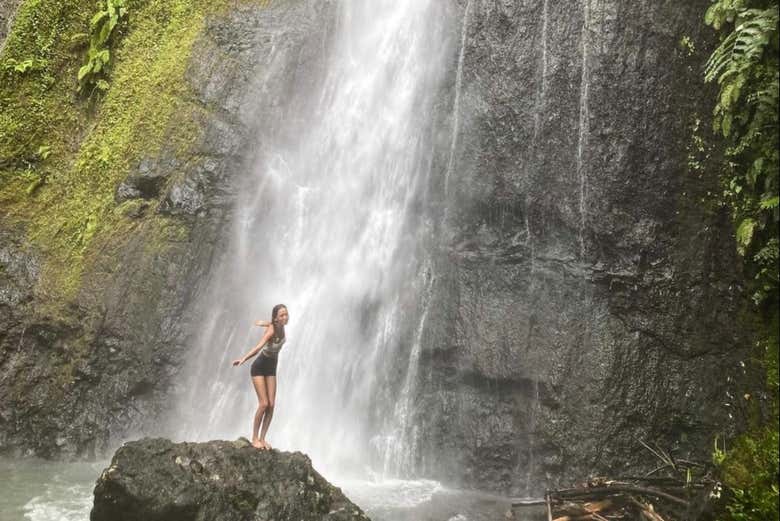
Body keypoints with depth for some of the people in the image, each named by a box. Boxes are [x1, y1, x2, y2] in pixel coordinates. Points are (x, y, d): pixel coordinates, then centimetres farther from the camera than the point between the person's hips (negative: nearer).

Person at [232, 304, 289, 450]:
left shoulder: (281, 326, -8)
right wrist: (243, 359, -59)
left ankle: (262, 438, 9)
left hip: (271, 368, 7)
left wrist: (264, 323, 36)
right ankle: (254, 438, 2)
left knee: (271, 405, 0)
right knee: (264, 404, -11)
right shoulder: (271, 330, -29)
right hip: (259, 368, -7)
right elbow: (258, 347, -45)